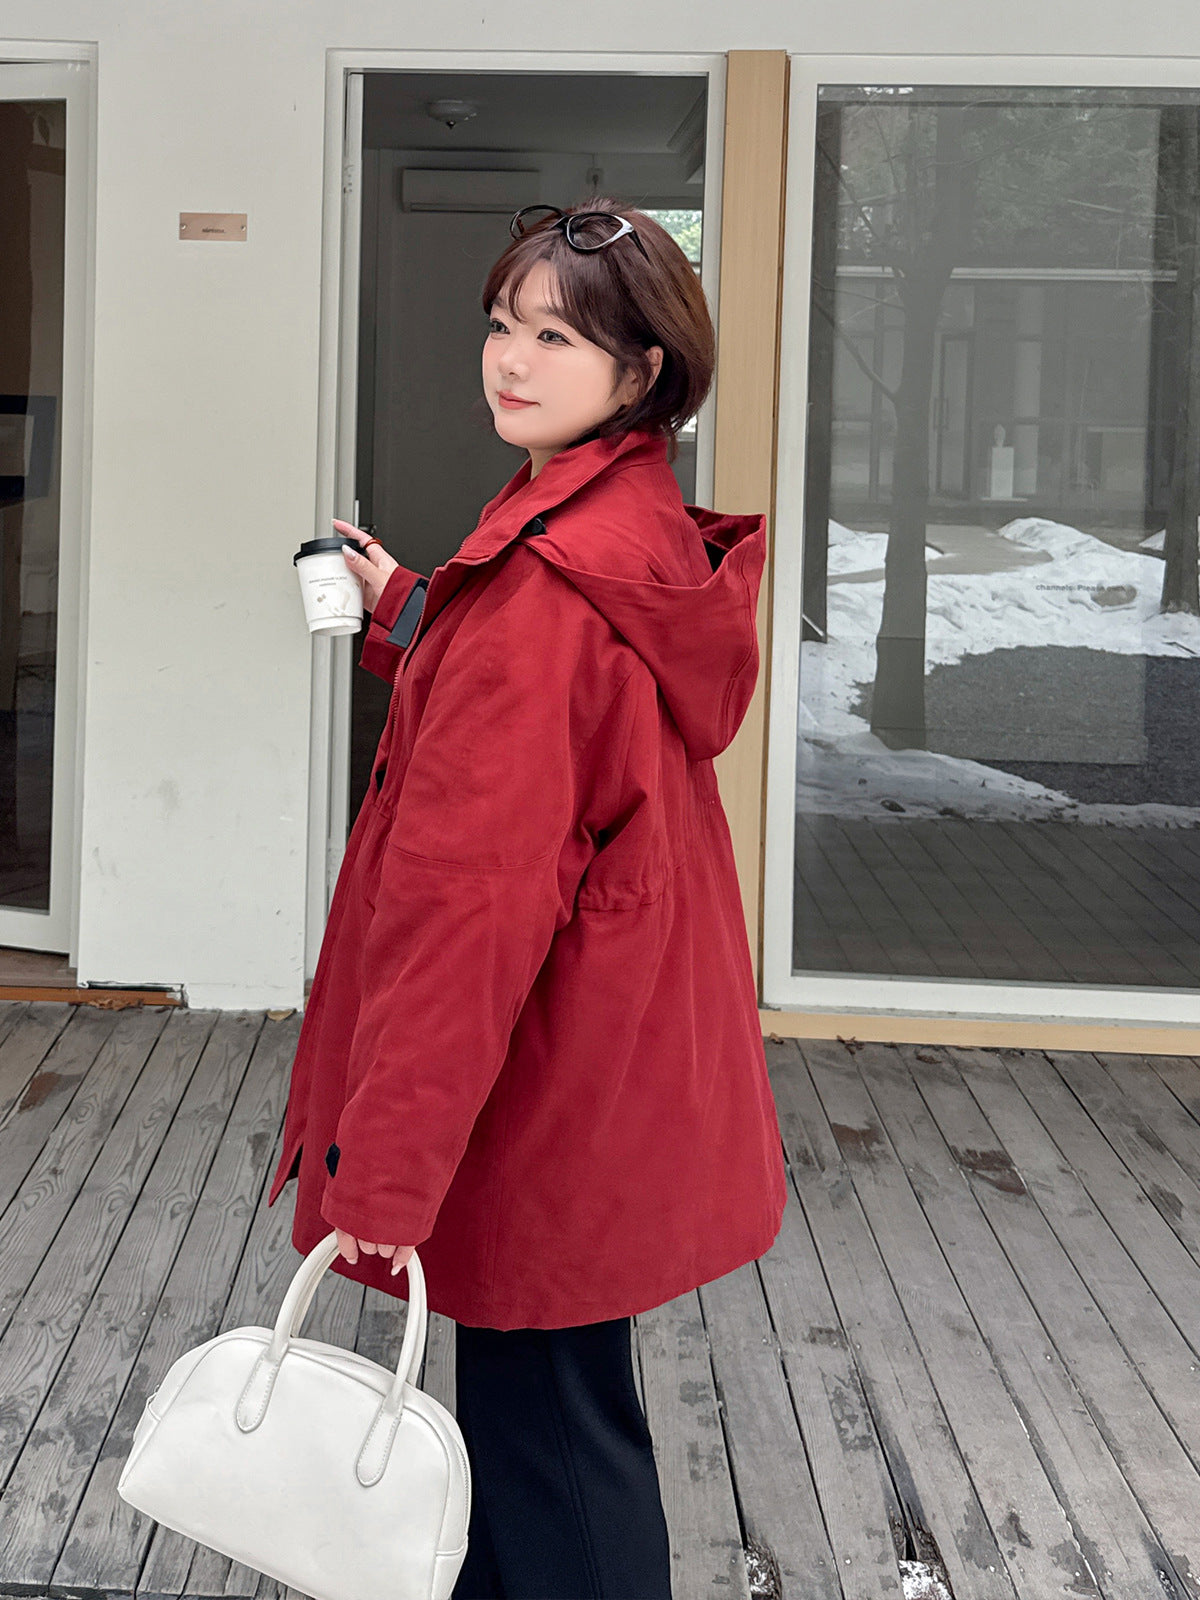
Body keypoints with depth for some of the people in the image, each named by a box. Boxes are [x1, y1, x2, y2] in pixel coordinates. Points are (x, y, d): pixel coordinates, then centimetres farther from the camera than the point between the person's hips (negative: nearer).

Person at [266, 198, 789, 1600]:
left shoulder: (552, 572, -24)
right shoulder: (650, 538, 5)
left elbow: (478, 883, -28)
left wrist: (385, 1165, -26)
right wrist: (407, 612, 21)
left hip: (549, 1098, -10)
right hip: (626, 1063, 10)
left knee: (546, 1421, 5)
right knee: (540, 1402, 24)